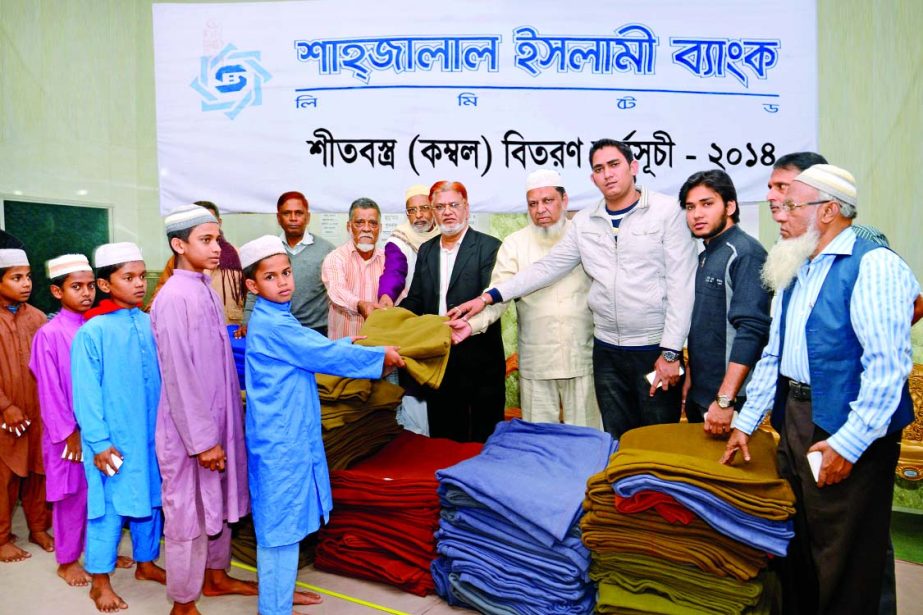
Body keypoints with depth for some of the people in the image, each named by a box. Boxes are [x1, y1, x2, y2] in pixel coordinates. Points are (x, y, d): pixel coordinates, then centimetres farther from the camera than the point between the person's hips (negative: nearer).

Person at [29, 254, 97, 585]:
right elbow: (50, 390, -10)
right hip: (69, 430, -4)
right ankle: (67, 560, 25)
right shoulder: (50, 334, -11)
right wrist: (69, 432, -10)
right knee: (72, 493, 8)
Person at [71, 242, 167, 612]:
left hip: (152, 435, 5)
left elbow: (161, 379, 6)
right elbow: (86, 393, -13)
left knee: (150, 500, 17)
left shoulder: (149, 324, 1)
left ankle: (146, 563, 36)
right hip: (114, 440, -5)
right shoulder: (92, 332, -13)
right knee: (109, 507, 6)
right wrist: (99, 442, -14)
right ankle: (100, 581, 24)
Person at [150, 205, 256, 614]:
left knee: (218, 502, 21)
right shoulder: (174, 297, -18)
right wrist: (202, 440, -19)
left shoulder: (206, 289, 7)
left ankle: (215, 576, 39)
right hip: (189, 429, -8)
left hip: (217, 420, 8)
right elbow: (179, 376, -20)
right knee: (188, 513, 6)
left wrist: (218, 432, 15)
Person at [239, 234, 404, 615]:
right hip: (280, 439, -10)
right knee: (280, 521, 1)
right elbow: (326, 355, -17)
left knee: (285, 520, 20)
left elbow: (315, 351, 24)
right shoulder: (272, 325, -20)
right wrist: (380, 356, -7)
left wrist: (348, 344, 21)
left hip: (289, 435, 10)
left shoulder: (276, 320, 10)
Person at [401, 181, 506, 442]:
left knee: (484, 439, 5)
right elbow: (415, 300, 12)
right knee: (443, 438, 14)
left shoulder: (489, 247, -4)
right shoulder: (426, 250, 14)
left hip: (480, 362, -5)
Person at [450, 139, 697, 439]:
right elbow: (547, 268, 8)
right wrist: (489, 296, -1)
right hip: (607, 350, 4)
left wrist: (670, 353, -12)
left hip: (655, 349, -3)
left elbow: (681, 286, -8)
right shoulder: (584, 222, 8)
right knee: (616, 444, 12)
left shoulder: (667, 211, -4)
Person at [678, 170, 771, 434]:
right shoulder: (705, 256, 11)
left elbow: (751, 330, -24)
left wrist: (724, 400, -27)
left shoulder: (745, 253, -16)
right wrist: (690, 380, 16)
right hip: (699, 396, 8)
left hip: (730, 401, -8)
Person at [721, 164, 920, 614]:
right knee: (797, 546, 19)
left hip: (846, 430, -8)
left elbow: (887, 365, -20)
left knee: (843, 561, 4)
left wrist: (849, 443, -21)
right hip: (793, 420, 8)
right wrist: (745, 423, 12)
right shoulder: (793, 271, 14)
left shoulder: (872, 266, -13)